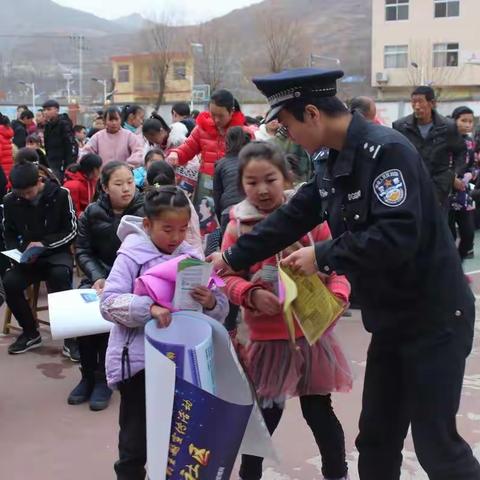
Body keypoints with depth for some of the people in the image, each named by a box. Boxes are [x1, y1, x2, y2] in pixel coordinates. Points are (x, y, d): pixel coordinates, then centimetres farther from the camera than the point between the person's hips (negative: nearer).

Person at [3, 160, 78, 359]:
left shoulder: (60, 195, -9)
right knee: (9, 282, -26)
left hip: (57, 252, -3)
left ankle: (70, 336, -23)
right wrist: (19, 253, -10)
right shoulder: (10, 201, -2)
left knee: (60, 275, -36)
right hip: (28, 257, 3)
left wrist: (43, 243, -19)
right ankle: (30, 332, 0)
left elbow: (71, 230, -7)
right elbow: (9, 235, 10)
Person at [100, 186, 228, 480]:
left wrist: (211, 302, -22)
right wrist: (148, 307, -32)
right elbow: (108, 303, -18)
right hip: (138, 359, -4)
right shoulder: (131, 256, -8)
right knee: (136, 440, 6)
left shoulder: (191, 256, 1)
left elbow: (221, 310, 0)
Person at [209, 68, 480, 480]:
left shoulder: (386, 150, -21)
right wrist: (233, 258, 13)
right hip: (391, 319, 9)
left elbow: (396, 237, -31)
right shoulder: (337, 163, 7)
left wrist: (322, 257, -21)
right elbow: (292, 218, 12)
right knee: (376, 438, 16)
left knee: (435, 444, 1)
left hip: (433, 317, -9)